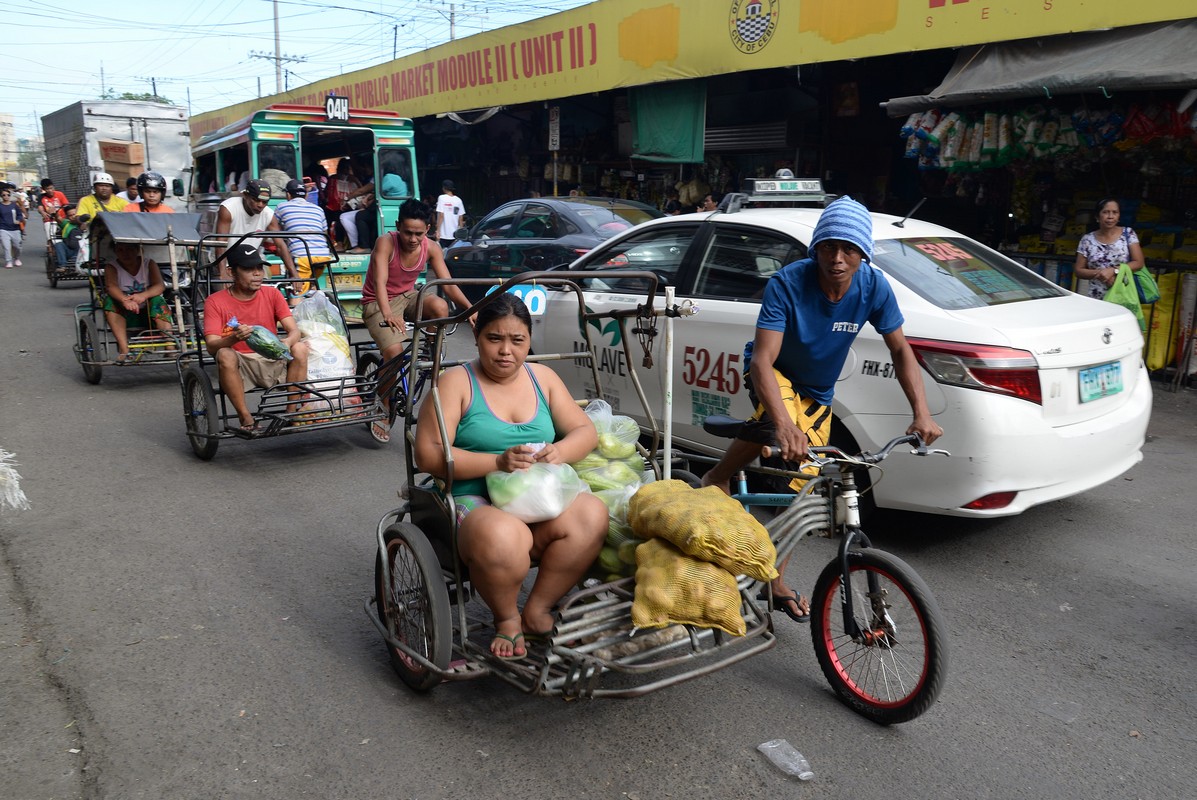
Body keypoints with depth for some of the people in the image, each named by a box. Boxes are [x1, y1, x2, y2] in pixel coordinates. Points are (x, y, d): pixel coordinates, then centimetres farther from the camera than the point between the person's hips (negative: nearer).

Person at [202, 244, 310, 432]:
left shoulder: (272, 294, 3)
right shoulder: (215, 301, -4)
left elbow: (294, 331, -7)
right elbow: (211, 346, -14)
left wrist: (286, 343, -33)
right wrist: (234, 338, -38)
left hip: (272, 362, 2)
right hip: (239, 365, -2)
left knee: (300, 348, -25)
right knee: (225, 355, -34)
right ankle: (245, 417, -23)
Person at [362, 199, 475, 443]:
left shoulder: (431, 248, -10)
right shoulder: (386, 243, -22)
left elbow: (448, 283, -14)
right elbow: (380, 282, -33)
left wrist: (470, 309, -29)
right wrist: (387, 314, -50)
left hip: (407, 297, 4)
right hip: (378, 303, -4)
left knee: (440, 307, -30)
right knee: (394, 352, -27)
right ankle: (381, 406, -2)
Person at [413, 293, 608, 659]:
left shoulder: (543, 377, 14)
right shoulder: (456, 382, -1)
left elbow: (586, 430, 12)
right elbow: (428, 454, -10)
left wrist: (560, 451, -12)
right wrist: (498, 461, -20)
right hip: (476, 501, -4)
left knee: (592, 514, -28)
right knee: (501, 537, -39)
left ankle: (537, 611, -9)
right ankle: (506, 618, -6)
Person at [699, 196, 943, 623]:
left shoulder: (873, 287, -21)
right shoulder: (787, 283, -32)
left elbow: (900, 350, -10)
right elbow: (762, 359, -38)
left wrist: (921, 413, -24)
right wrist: (783, 424, -54)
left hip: (817, 394, 4)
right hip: (775, 375, -4)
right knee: (776, 423, -40)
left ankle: (774, 580, 23)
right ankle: (714, 482, -13)